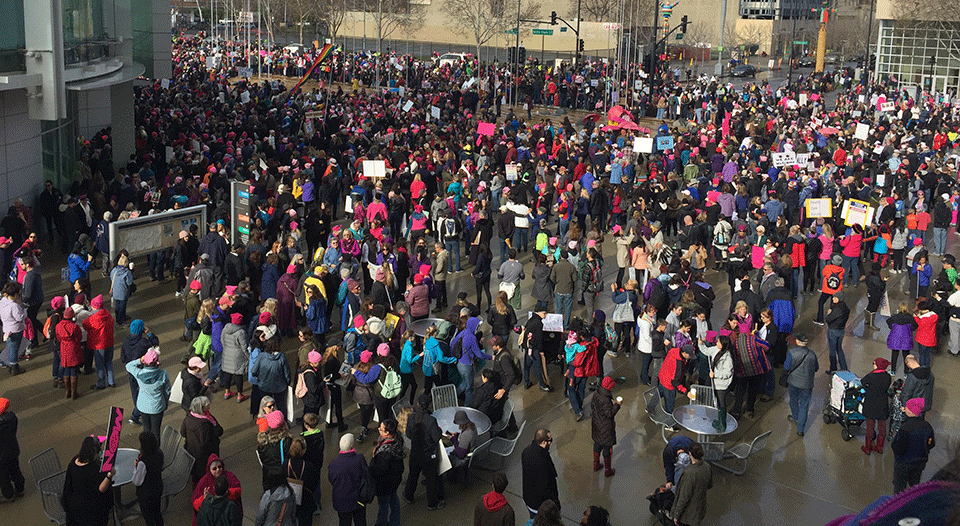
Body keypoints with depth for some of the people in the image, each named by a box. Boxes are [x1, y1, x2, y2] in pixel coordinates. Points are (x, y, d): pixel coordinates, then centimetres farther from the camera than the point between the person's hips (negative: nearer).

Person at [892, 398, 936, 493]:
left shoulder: (905, 428, -31)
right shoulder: (927, 426, -11)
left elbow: (899, 449, -27)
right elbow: (931, 444, 2)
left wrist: (893, 444, -7)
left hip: (904, 463, -6)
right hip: (920, 462, 6)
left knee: (899, 485, 14)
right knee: (915, 484, 25)